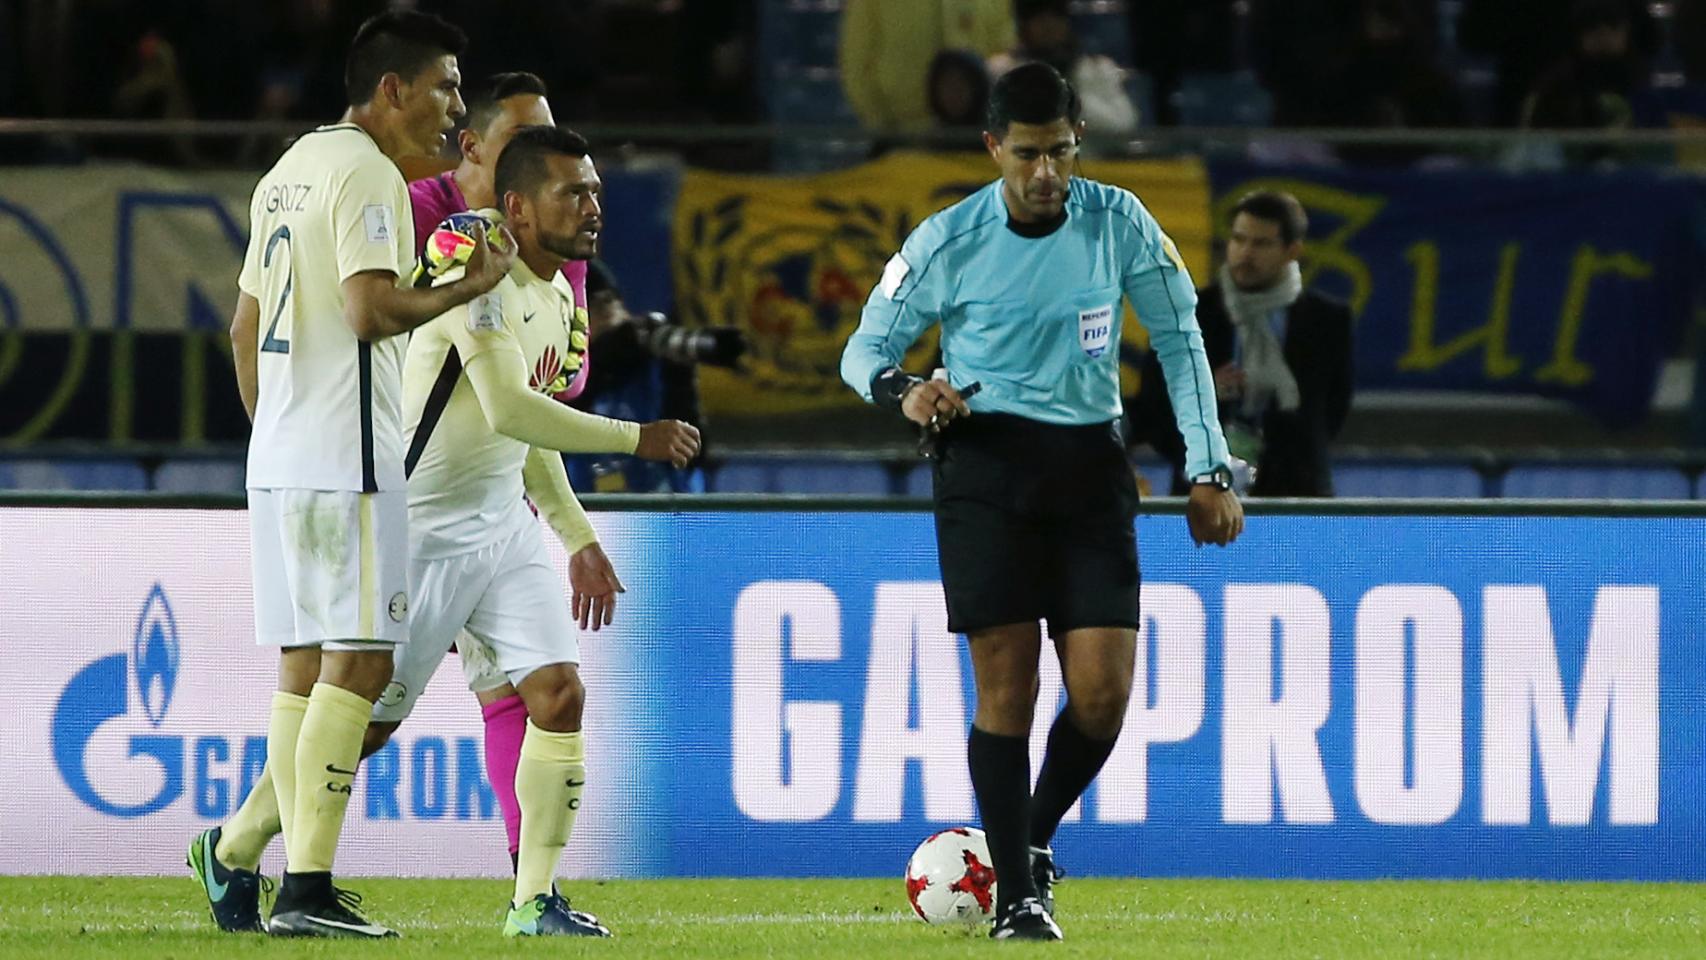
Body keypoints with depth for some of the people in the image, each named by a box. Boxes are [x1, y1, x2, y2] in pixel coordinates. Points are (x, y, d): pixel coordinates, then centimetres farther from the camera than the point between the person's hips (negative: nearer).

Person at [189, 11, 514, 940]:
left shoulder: (289, 170, 19)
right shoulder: (365, 173, -10)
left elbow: (244, 326, 22)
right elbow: (370, 308, -22)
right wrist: (468, 286, -9)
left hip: (276, 456, 9)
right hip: (346, 454, -9)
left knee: (306, 664, 13)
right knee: (357, 658, -9)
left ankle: (238, 856, 11)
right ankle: (306, 888, -14)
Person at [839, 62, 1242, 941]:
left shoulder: (1117, 223, 0)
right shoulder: (946, 243, -5)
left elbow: (1179, 339, 9)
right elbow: (864, 350, 5)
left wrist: (1210, 472, 4)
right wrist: (903, 391, -19)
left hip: (1089, 470, 2)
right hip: (986, 464, -2)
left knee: (1102, 694, -7)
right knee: (1006, 684, -10)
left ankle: (1034, 838, 20)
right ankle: (1017, 895, -2)